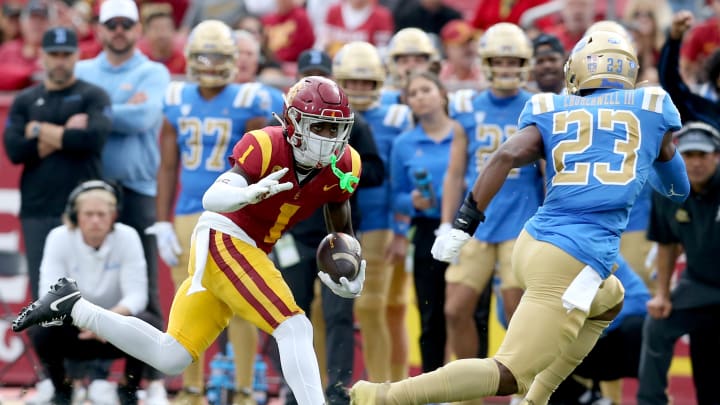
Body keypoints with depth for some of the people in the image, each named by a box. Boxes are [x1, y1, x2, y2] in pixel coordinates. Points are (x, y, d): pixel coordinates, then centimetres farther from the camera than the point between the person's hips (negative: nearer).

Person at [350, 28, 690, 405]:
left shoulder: (552, 112, 13)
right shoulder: (650, 108, 10)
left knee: (609, 300, 35)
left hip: (533, 242, 6)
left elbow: (507, 155, -5)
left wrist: (463, 225, -5)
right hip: (573, 262, -6)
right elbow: (677, 189, 24)